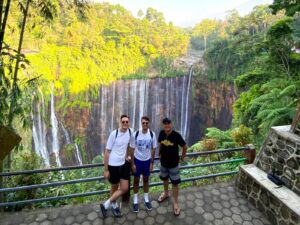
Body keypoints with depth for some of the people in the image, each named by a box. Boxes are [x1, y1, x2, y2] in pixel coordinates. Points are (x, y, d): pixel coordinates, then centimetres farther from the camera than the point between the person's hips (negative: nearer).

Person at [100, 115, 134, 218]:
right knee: (114, 188, 11)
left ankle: (105, 205, 28)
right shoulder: (114, 134, -18)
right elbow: (107, 152, -12)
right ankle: (114, 206, 36)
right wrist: (106, 170, -11)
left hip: (124, 164, 6)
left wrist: (127, 156, 11)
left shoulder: (130, 132, -4)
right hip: (113, 165, -5)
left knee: (124, 189, 9)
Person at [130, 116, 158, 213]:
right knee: (136, 180, 12)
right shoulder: (136, 134, -17)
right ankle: (135, 200, 30)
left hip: (147, 160, 1)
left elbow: (153, 149, -2)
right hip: (137, 160, -1)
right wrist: (132, 163, -7)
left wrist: (152, 162, -1)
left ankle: (146, 199, 36)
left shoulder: (152, 134, -13)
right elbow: (132, 149, -9)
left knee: (146, 179, 17)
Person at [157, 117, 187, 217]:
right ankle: (165, 193, 51)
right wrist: (159, 153, 9)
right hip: (163, 161, 4)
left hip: (173, 163, -4)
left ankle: (175, 203, 23)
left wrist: (182, 157, 1)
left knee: (175, 183, 6)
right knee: (165, 178, 25)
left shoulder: (176, 135, -23)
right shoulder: (161, 133, -12)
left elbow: (185, 146, -10)